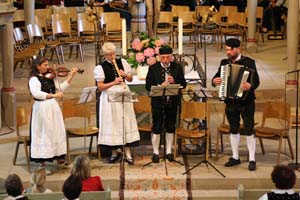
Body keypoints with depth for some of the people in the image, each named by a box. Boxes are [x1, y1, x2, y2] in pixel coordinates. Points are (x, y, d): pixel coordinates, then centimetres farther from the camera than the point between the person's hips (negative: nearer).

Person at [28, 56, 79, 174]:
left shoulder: (50, 76, 9)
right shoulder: (34, 79, -12)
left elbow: (60, 88, 10)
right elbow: (36, 93, -29)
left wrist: (71, 76, 4)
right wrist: (53, 95, -34)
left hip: (53, 107, 7)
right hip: (42, 108, -7)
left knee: (58, 132, 14)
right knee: (43, 135, -3)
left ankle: (60, 160, 28)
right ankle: (42, 165, 6)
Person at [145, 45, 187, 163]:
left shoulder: (177, 67, 1)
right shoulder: (153, 68, -3)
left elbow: (183, 84, 1)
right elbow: (148, 86, -6)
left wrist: (174, 81, -18)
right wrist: (160, 86, -23)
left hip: (172, 102, 2)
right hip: (158, 102, -2)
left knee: (170, 127, 11)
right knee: (157, 127, 2)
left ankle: (169, 151, 23)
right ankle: (156, 152, 13)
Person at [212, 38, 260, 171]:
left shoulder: (249, 62, -7)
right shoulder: (224, 63, 8)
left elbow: (256, 80, -15)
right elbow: (216, 77, 8)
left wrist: (250, 86, -36)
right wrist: (214, 81, -16)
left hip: (246, 101, -5)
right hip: (230, 102, 5)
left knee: (249, 130, -1)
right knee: (234, 130, 13)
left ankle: (252, 159, 6)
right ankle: (235, 157, 24)